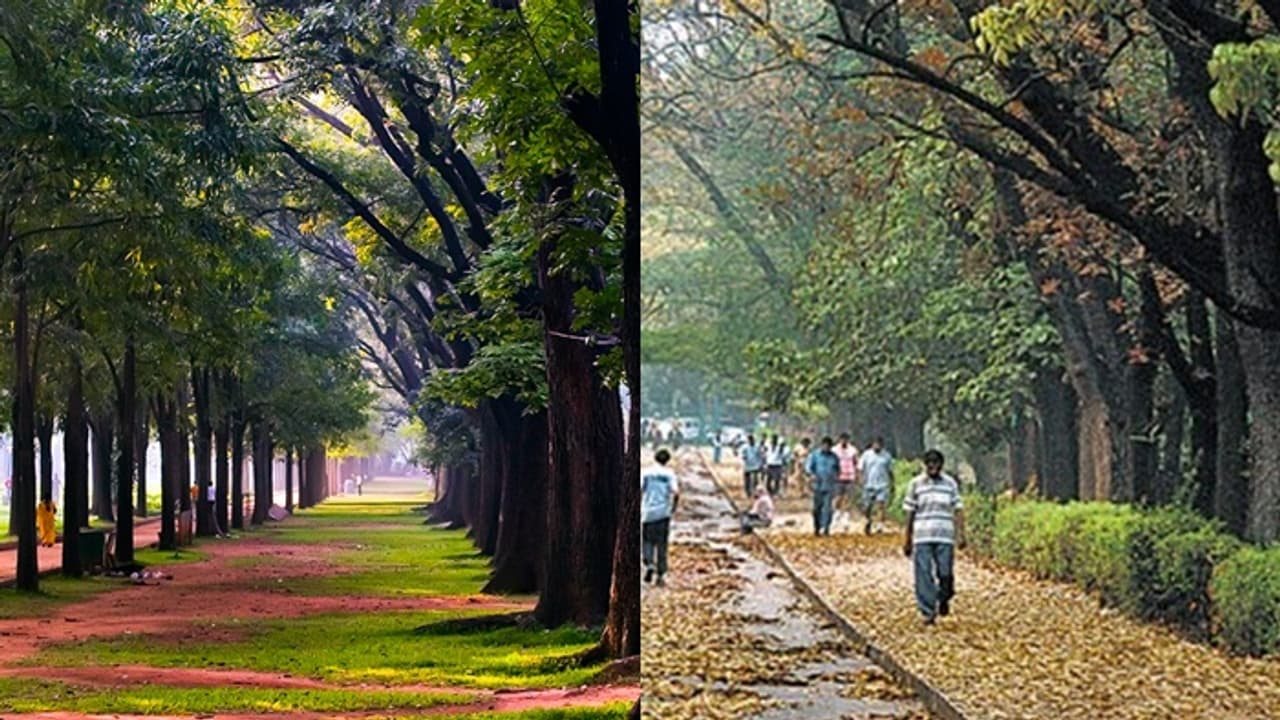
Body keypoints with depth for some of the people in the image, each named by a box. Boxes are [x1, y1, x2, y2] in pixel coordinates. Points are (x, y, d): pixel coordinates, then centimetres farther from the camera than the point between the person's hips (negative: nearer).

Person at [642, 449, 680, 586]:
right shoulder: (669, 474, -1)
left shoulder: (646, 473, 2)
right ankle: (660, 575, 10)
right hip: (663, 513, 0)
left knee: (647, 541, 11)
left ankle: (649, 564, -14)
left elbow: (639, 491, -7)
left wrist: (638, 508, 3)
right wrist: (673, 506, 3)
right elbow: (676, 492, -13)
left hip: (647, 513, 0)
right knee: (661, 545, 9)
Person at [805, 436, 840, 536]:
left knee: (827, 508, -9)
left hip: (829, 486, 0)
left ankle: (826, 529, -9)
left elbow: (838, 468, 22)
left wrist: (837, 475, 1)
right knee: (817, 507, 4)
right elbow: (808, 467, 2)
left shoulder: (834, 457, 10)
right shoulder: (815, 455, 4)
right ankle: (817, 528, 15)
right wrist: (812, 474, -17)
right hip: (818, 485, 0)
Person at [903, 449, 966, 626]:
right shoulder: (916, 484, 4)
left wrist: (961, 535, -6)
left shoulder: (950, 484, 6)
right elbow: (910, 513, 8)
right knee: (924, 576, -5)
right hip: (922, 537, 0)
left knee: (945, 574, -2)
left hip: (945, 537, 0)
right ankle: (928, 612, 1)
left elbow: (958, 510, 4)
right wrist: (908, 540, 8)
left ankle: (944, 598, 28)